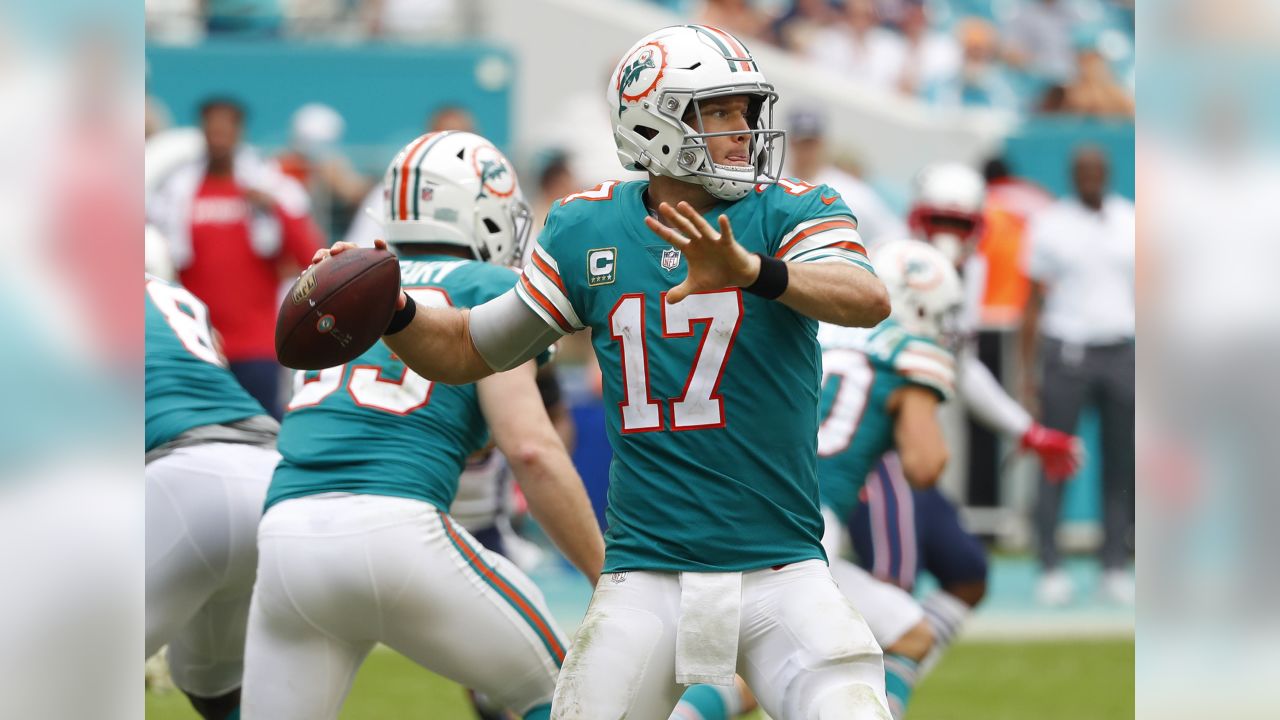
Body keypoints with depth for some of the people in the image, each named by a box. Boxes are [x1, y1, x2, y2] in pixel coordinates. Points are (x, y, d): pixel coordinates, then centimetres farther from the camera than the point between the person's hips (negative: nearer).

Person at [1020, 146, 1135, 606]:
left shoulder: (1129, 223, 10)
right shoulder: (1050, 225, 2)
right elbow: (1035, 302, 2)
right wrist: (1027, 368, -3)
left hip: (1121, 354, 3)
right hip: (1067, 352, -3)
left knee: (1121, 464, 3)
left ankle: (1116, 567, 9)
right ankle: (1051, 568, -3)